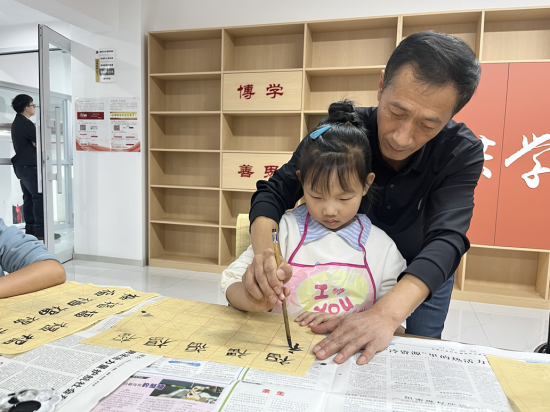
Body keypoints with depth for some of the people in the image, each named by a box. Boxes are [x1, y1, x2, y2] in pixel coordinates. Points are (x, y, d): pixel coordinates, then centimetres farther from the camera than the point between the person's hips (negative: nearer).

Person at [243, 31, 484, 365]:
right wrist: (263, 253, -48)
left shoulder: (463, 152, -30)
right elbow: (275, 192, -26)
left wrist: (386, 314, -56)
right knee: (338, 352, 12)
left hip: (424, 273, 0)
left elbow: (445, 238, -40)